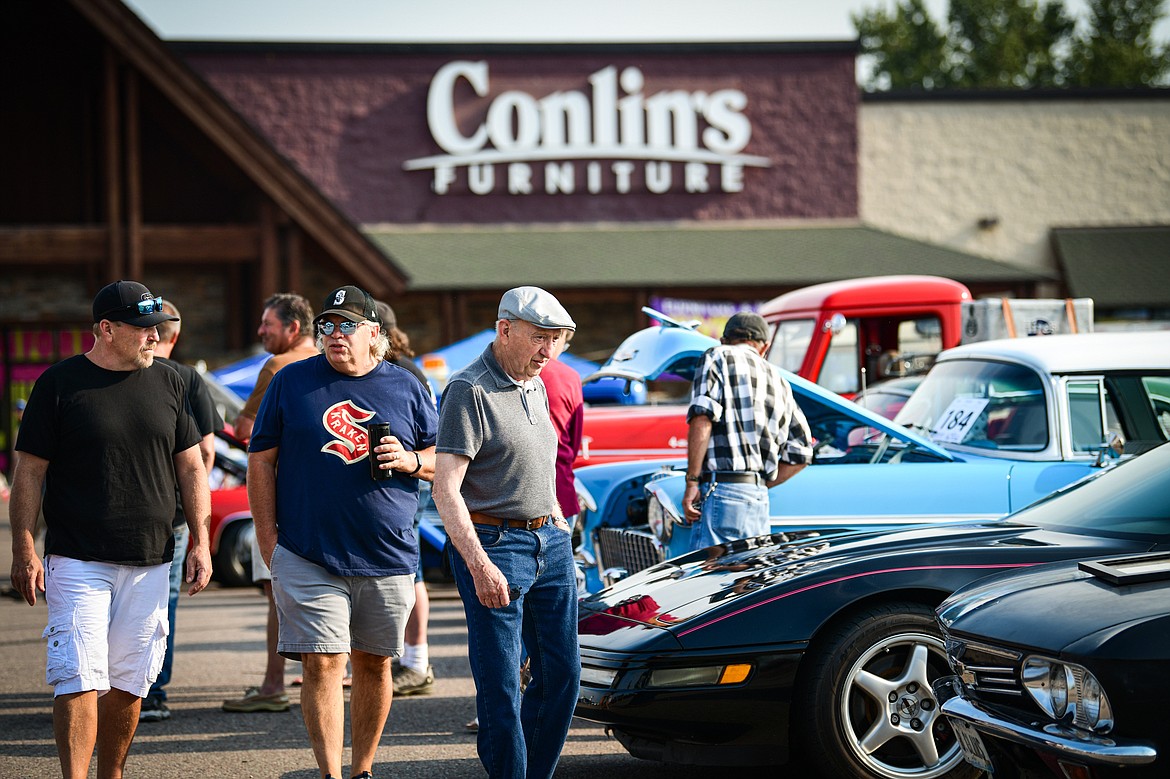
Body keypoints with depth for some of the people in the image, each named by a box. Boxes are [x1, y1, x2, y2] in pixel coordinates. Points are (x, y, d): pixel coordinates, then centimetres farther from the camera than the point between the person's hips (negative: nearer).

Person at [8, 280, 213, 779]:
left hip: (150, 563, 4)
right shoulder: (59, 383, -2)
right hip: (77, 563, -4)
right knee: (79, 680, -12)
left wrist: (200, 543, 7)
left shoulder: (167, 383, 10)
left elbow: (191, 466, 14)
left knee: (128, 684, 7)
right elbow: (30, 471, -2)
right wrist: (24, 551, -8)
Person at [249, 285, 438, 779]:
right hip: (309, 557, -2)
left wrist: (411, 461, -8)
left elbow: (444, 459, 15)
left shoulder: (405, 387, 8)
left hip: (388, 557, 2)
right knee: (323, 665, -10)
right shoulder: (291, 382, 4)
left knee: (375, 665, 8)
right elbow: (261, 462, 5)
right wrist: (268, 542, -1)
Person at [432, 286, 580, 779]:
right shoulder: (469, 391, -13)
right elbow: (445, 489, -19)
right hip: (493, 544, -8)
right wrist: (479, 565, -25)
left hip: (550, 543, 8)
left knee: (561, 675, 9)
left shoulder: (535, 385, 14)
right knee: (501, 686, -6)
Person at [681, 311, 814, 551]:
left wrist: (692, 482, -11)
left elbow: (702, 419, -11)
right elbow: (801, 455, 22)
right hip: (761, 501, 7)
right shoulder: (778, 381, 24)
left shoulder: (717, 357, 5)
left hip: (722, 494, -7)